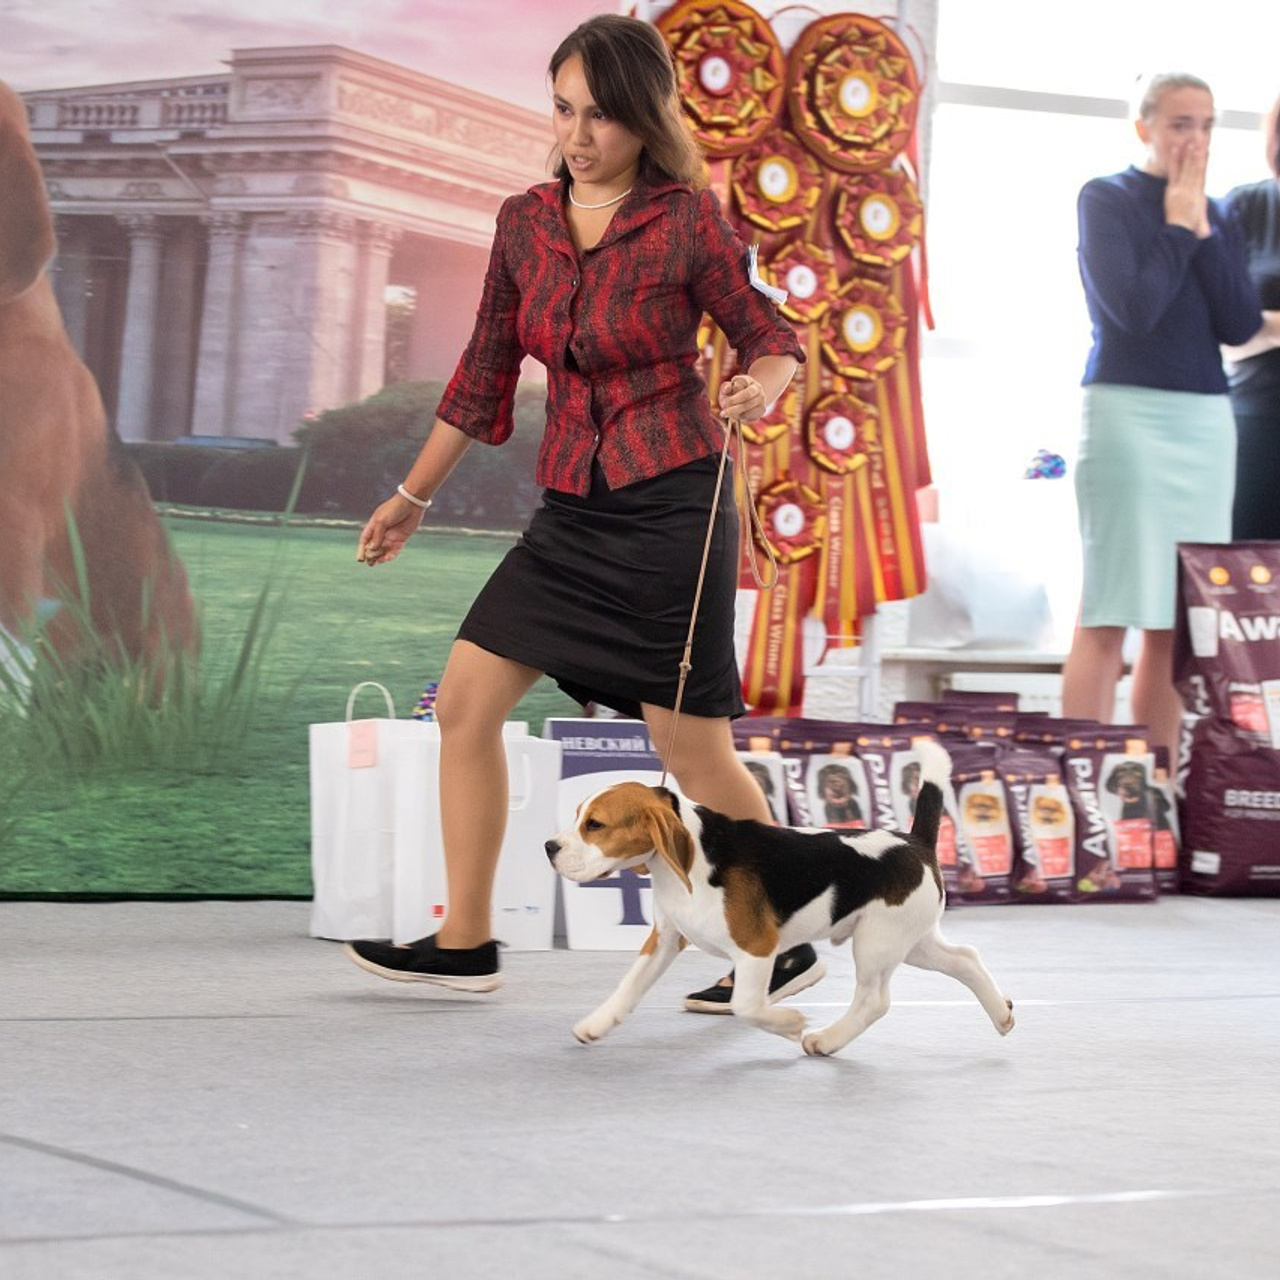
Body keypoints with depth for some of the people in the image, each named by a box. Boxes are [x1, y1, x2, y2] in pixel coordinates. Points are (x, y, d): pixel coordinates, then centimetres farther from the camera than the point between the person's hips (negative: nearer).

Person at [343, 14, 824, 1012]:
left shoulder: (687, 218, -8)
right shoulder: (526, 222, 7)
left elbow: (772, 339, 1)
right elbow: (486, 373, 16)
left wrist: (754, 387, -23)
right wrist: (413, 497, 20)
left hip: (671, 507, -6)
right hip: (572, 509, 6)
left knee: (694, 749, -3)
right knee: (464, 700, 4)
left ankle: (784, 948, 13)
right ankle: (465, 942, 14)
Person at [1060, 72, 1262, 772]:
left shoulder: (1217, 216, 16)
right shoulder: (1106, 200, 0)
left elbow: (1240, 324, 4)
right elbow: (1133, 309, -12)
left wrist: (1202, 231, 0)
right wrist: (1178, 229, -3)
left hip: (1206, 419, 6)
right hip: (1128, 409, -5)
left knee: (1173, 620, 3)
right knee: (1109, 613, -10)